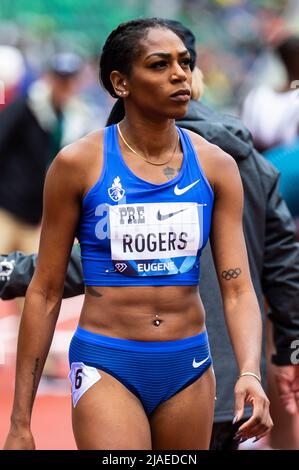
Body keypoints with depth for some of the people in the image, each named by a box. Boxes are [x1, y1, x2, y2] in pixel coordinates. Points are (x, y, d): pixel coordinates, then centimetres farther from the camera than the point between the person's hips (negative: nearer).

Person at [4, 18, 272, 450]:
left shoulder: (216, 167, 3)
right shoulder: (79, 164, -5)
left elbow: (237, 288, 0)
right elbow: (45, 292, 0)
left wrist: (250, 372, -20)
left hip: (189, 367, 4)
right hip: (107, 368, -3)